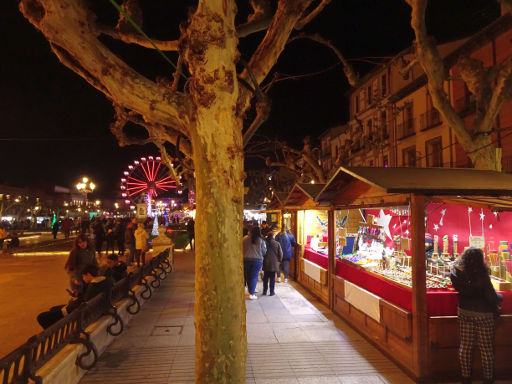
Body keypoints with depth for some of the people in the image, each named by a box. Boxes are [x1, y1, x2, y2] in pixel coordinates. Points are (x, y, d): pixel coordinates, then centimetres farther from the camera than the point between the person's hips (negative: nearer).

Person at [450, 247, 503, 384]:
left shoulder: (457, 273, -12)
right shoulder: (482, 277, -22)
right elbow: (492, 298, -15)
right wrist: (500, 297, 6)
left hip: (464, 313, 4)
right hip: (483, 315, -3)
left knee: (465, 346, 13)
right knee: (486, 348, 12)